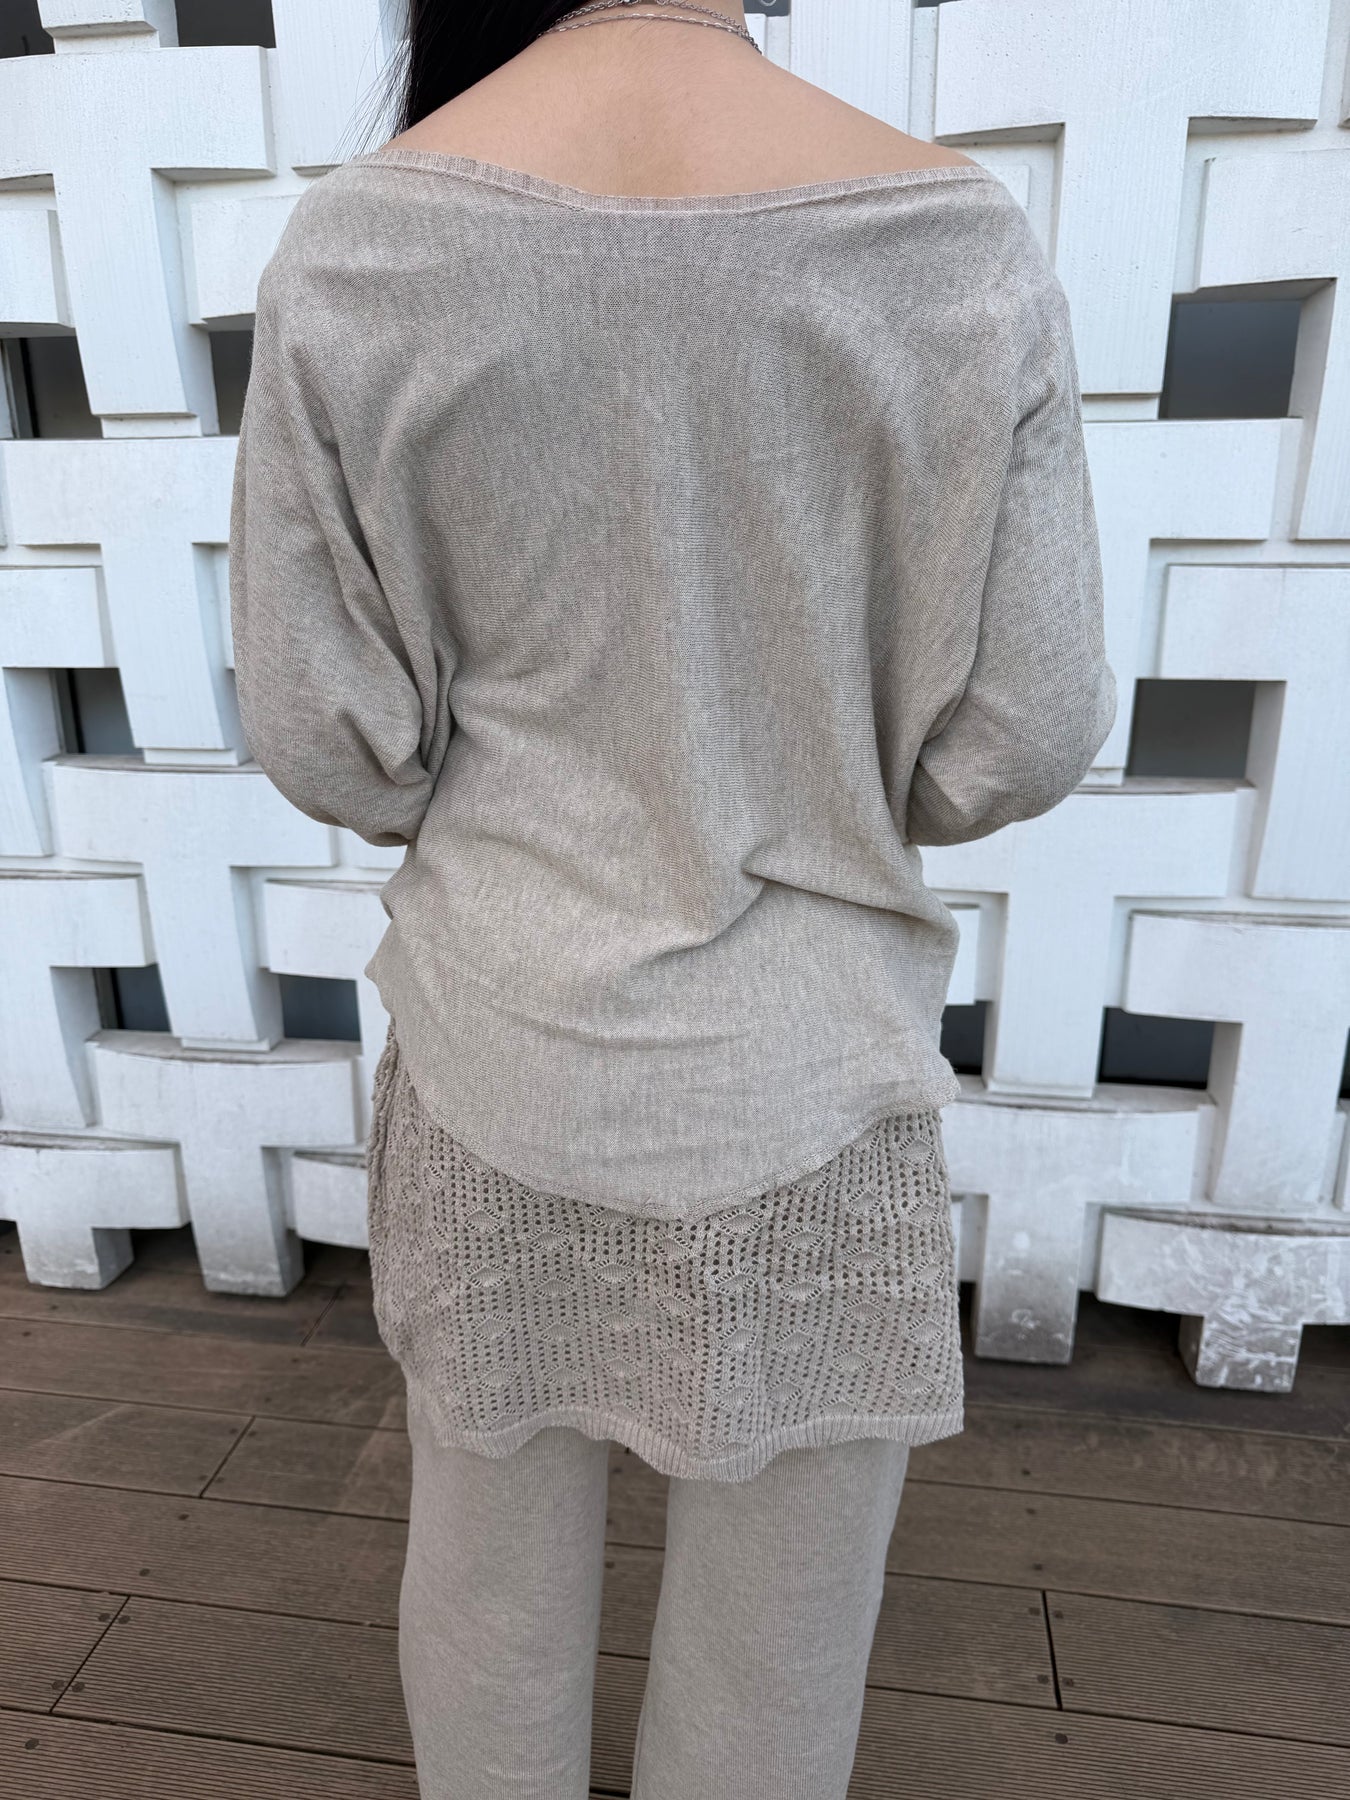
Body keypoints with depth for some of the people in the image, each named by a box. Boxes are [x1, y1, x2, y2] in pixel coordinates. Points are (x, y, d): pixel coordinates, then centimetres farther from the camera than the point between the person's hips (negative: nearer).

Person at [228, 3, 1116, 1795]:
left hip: (502, 1059, 2)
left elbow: (324, 740, -6)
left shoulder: (353, 246, -9)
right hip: (805, 1073, 0)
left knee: (487, 1568, 27)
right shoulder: (964, 245, -10)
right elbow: (1020, 739, -7)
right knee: (776, 1649, 24)